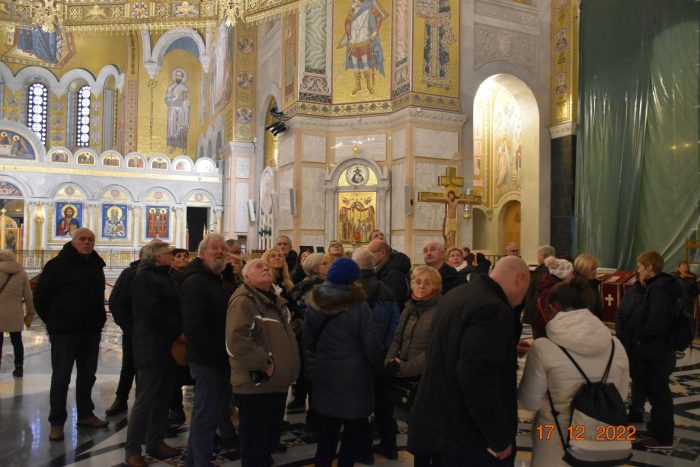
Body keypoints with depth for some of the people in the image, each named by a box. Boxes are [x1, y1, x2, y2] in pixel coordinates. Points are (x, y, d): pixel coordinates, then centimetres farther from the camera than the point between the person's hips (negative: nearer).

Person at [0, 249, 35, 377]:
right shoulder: (22, 273, 6)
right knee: (17, 341, 11)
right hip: (15, 314, 3)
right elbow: (28, 296, 6)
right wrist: (30, 314, 12)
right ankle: (19, 368, 15)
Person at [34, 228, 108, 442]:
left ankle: (85, 414, 26)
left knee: (87, 375, 13)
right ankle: (56, 422, 9)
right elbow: (40, 297, -5)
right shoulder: (58, 264, -7)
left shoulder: (96, 266, 11)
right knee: (61, 377, 0)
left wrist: (98, 320, 13)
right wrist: (54, 321, -1)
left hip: (91, 330, 6)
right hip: (64, 331, -6)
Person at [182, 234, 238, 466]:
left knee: (205, 411, 20)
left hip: (218, 358, 10)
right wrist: (218, 353, -21)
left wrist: (224, 353, 12)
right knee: (206, 413, -2)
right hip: (207, 359, -10)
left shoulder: (216, 280, 16)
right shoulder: (195, 282, -17)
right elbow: (194, 327, -25)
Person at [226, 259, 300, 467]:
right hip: (255, 385, -9)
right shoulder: (243, 300, -16)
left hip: (278, 383, 9)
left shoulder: (276, 300, 14)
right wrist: (264, 363, -21)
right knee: (254, 444, 4)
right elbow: (236, 341, -28)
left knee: (271, 436, 22)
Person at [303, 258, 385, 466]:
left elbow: (308, 342, 7)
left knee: (326, 434, 16)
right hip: (354, 378, -4)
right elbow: (372, 347, -14)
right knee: (352, 431, 13)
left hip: (324, 377, 4)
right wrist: (380, 366, 5)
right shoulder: (359, 307, -18)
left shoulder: (314, 304, -2)